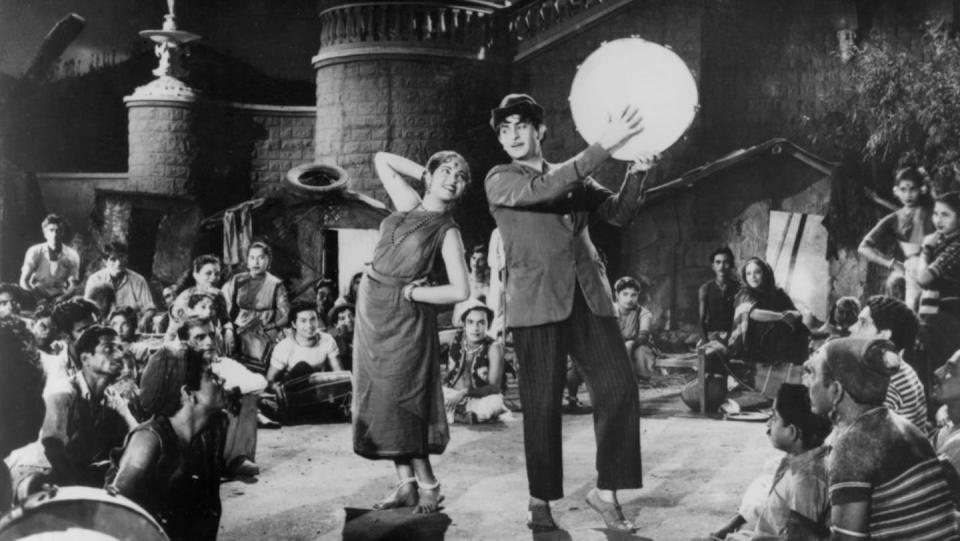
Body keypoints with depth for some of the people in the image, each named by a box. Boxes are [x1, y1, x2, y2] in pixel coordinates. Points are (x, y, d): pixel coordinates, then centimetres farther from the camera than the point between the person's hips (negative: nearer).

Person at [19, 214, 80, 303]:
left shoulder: (72, 256, -2)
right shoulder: (34, 252, -3)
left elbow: (73, 286, 0)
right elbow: (23, 282, -3)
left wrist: (62, 297, -21)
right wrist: (39, 299, -19)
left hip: (59, 297, 0)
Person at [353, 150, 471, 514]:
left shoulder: (448, 232, -4)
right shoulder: (408, 203, 10)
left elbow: (460, 291, -13)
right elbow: (381, 159, 21)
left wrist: (409, 293, -9)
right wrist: (425, 173, 13)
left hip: (405, 317, -6)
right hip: (371, 310, 6)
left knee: (399, 399, -7)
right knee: (379, 398, 6)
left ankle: (427, 484, 4)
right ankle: (406, 483, 12)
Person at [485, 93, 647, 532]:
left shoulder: (574, 177, 19)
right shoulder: (500, 180, 3)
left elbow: (619, 213, 13)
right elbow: (542, 192, -16)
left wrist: (635, 172, -6)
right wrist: (603, 146, -22)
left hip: (589, 298, 4)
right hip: (537, 303, -4)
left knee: (619, 391, -3)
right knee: (542, 405, -1)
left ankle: (606, 490, 11)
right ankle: (540, 499, 15)